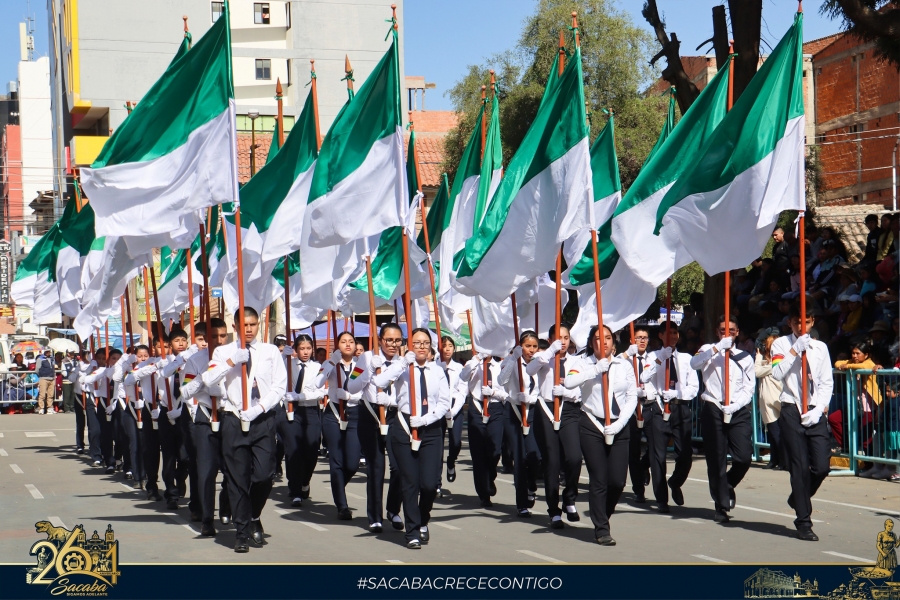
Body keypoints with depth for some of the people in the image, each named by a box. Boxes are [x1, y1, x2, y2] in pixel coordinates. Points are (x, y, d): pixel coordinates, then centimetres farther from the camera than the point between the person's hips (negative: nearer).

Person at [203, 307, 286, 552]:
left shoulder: (271, 352, 7)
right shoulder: (224, 351, 6)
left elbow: (279, 386, 0)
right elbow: (208, 380, -8)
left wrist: (258, 408, -12)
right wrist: (231, 361, -17)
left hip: (263, 420, 0)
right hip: (235, 420, 0)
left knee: (264, 475, -7)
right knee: (238, 478, 2)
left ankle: (254, 518, 21)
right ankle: (242, 532, 11)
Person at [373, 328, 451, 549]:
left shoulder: (437, 371, 7)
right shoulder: (402, 368, -1)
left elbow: (444, 402, 2)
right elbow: (379, 383, -19)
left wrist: (425, 419, -13)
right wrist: (404, 362, -25)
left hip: (430, 429, 2)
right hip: (405, 428, -2)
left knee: (430, 483, -5)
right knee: (410, 482, 1)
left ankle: (423, 521, 24)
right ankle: (413, 532, 12)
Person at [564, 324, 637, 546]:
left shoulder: (624, 365, 7)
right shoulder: (583, 363, -1)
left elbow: (632, 397, 5)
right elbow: (569, 382, -20)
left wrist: (620, 423, -7)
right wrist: (596, 369, -25)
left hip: (619, 428, 3)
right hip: (592, 426, -2)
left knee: (618, 481, -1)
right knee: (599, 480, -3)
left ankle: (602, 516, 26)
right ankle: (602, 529, 8)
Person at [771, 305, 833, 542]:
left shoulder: (820, 347, 12)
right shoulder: (781, 344, 4)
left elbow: (826, 382, 9)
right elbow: (777, 373, -13)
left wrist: (820, 409, -4)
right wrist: (795, 350, -15)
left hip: (815, 413, 3)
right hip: (792, 411, -3)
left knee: (822, 466, -4)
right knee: (800, 467, -4)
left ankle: (798, 498, 26)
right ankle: (803, 522, 4)